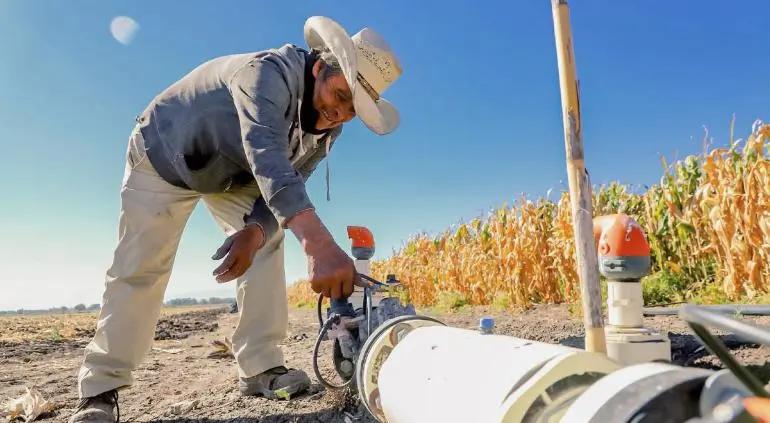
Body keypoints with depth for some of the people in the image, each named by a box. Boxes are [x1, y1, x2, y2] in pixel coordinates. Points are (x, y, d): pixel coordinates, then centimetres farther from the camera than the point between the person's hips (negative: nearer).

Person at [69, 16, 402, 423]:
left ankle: (260, 366, -7)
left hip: (232, 174, 6)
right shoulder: (270, 72, -38)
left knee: (267, 242, -12)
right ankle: (100, 387, 3)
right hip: (163, 155, -5)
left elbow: (285, 183, -15)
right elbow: (266, 157, -56)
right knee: (141, 267, -9)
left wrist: (256, 230, -38)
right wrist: (319, 243, -69)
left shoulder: (327, 127, -15)